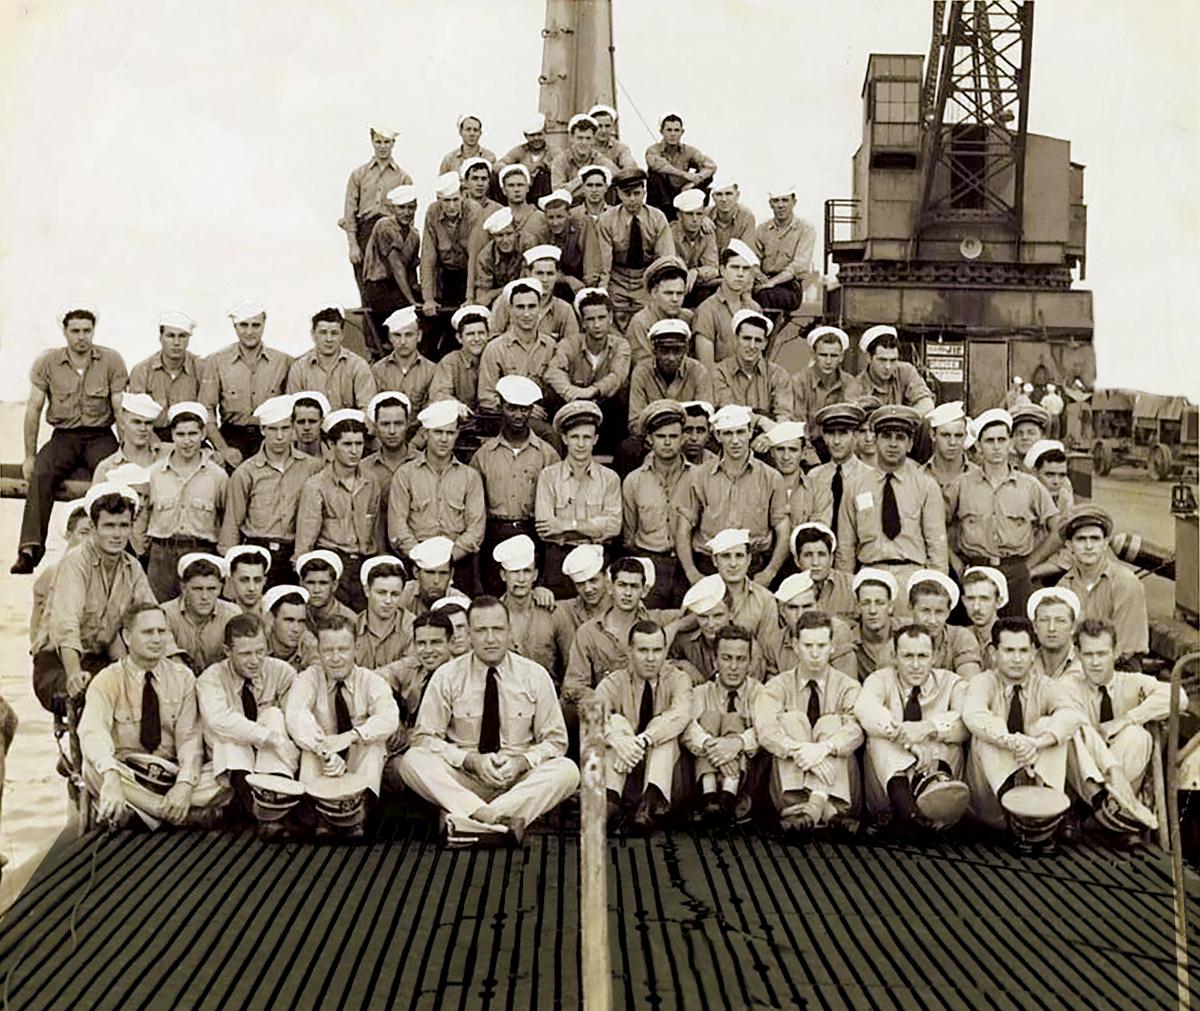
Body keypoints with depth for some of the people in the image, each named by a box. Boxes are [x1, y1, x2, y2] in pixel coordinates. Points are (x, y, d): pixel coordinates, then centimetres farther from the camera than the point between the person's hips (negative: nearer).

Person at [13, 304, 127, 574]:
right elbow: (33, 410, 3)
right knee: (40, 475, -27)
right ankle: (30, 549, -34)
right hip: (63, 435, 1)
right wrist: (29, 456, -1)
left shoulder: (111, 361, -1)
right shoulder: (47, 362, 2)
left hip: (100, 436, -1)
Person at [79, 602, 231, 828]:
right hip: (126, 774, -1)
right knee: (95, 769, -35)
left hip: (171, 773, 1)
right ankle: (189, 814, -26)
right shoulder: (108, 680, -7)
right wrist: (111, 776, -45)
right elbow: (92, 731, -25)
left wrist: (185, 783, -23)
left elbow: (189, 737, -3)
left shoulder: (182, 677, 4)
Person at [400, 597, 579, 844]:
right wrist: (470, 760, -18)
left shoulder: (534, 675, 1)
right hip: (463, 781, 0)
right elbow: (424, 737, -2)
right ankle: (501, 818, -42)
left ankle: (473, 818, -38)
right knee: (412, 760, -28)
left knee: (567, 770, -29)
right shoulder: (447, 676, -1)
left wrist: (521, 762, -16)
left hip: (519, 779, 0)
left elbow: (555, 740, 4)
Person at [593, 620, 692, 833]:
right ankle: (611, 798, -42)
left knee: (663, 728, -25)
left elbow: (680, 714, -21)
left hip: (663, 768, 0)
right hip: (622, 768, 1)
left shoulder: (677, 679, 2)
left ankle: (654, 798, -45)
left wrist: (642, 740, -38)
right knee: (617, 721, -22)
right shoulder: (613, 683, 2)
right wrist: (617, 740, -41)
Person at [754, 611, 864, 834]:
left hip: (839, 786, 0)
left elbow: (856, 729, -13)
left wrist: (824, 748, -35)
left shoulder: (848, 687, 8)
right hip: (791, 780, 0)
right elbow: (765, 728, -12)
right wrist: (799, 751, -32)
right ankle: (796, 805, -44)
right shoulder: (779, 686, 8)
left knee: (831, 722, -21)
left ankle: (816, 804, -48)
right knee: (791, 718, -19)